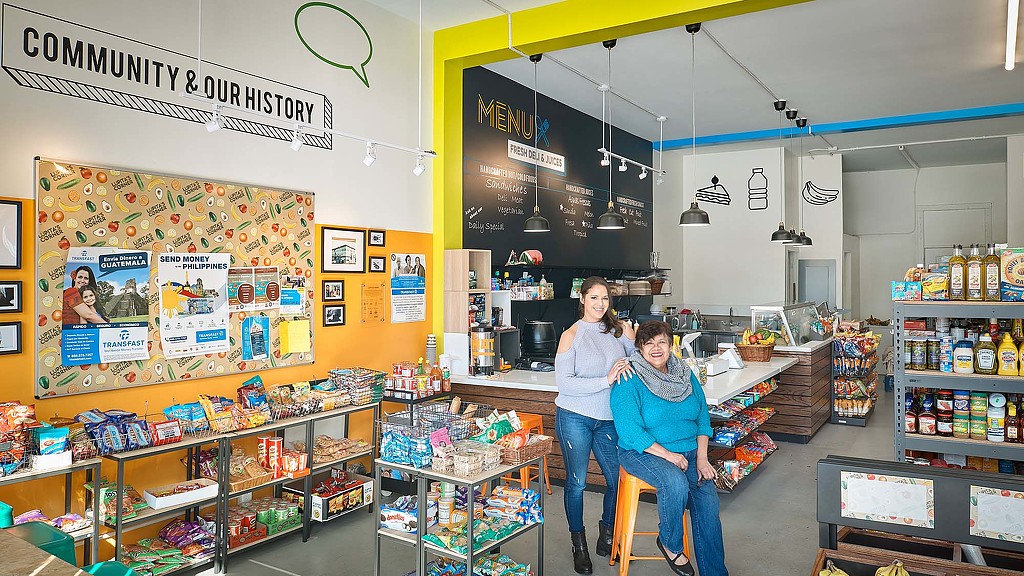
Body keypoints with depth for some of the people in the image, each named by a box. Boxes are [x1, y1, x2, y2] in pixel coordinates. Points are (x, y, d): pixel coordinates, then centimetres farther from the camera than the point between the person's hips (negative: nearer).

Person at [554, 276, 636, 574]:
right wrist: (607, 380, -21)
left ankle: (607, 537, 31)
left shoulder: (620, 329, 1)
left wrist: (629, 368, -15)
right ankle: (579, 545, 27)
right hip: (575, 418, -3)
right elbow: (564, 383, -14)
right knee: (576, 482, 7)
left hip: (608, 419, 3)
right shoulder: (571, 335, -8)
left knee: (618, 478, 8)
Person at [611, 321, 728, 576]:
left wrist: (701, 457, -2)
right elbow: (630, 431, -17)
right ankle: (670, 544, -3)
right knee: (675, 483, -32)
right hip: (643, 451, -5)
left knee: (708, 499, -16)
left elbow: (703, 417, 10)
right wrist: (668, 455, -19)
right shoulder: (629, 381, -11)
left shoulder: (685, 376, 8)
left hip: (689, 451, 5)